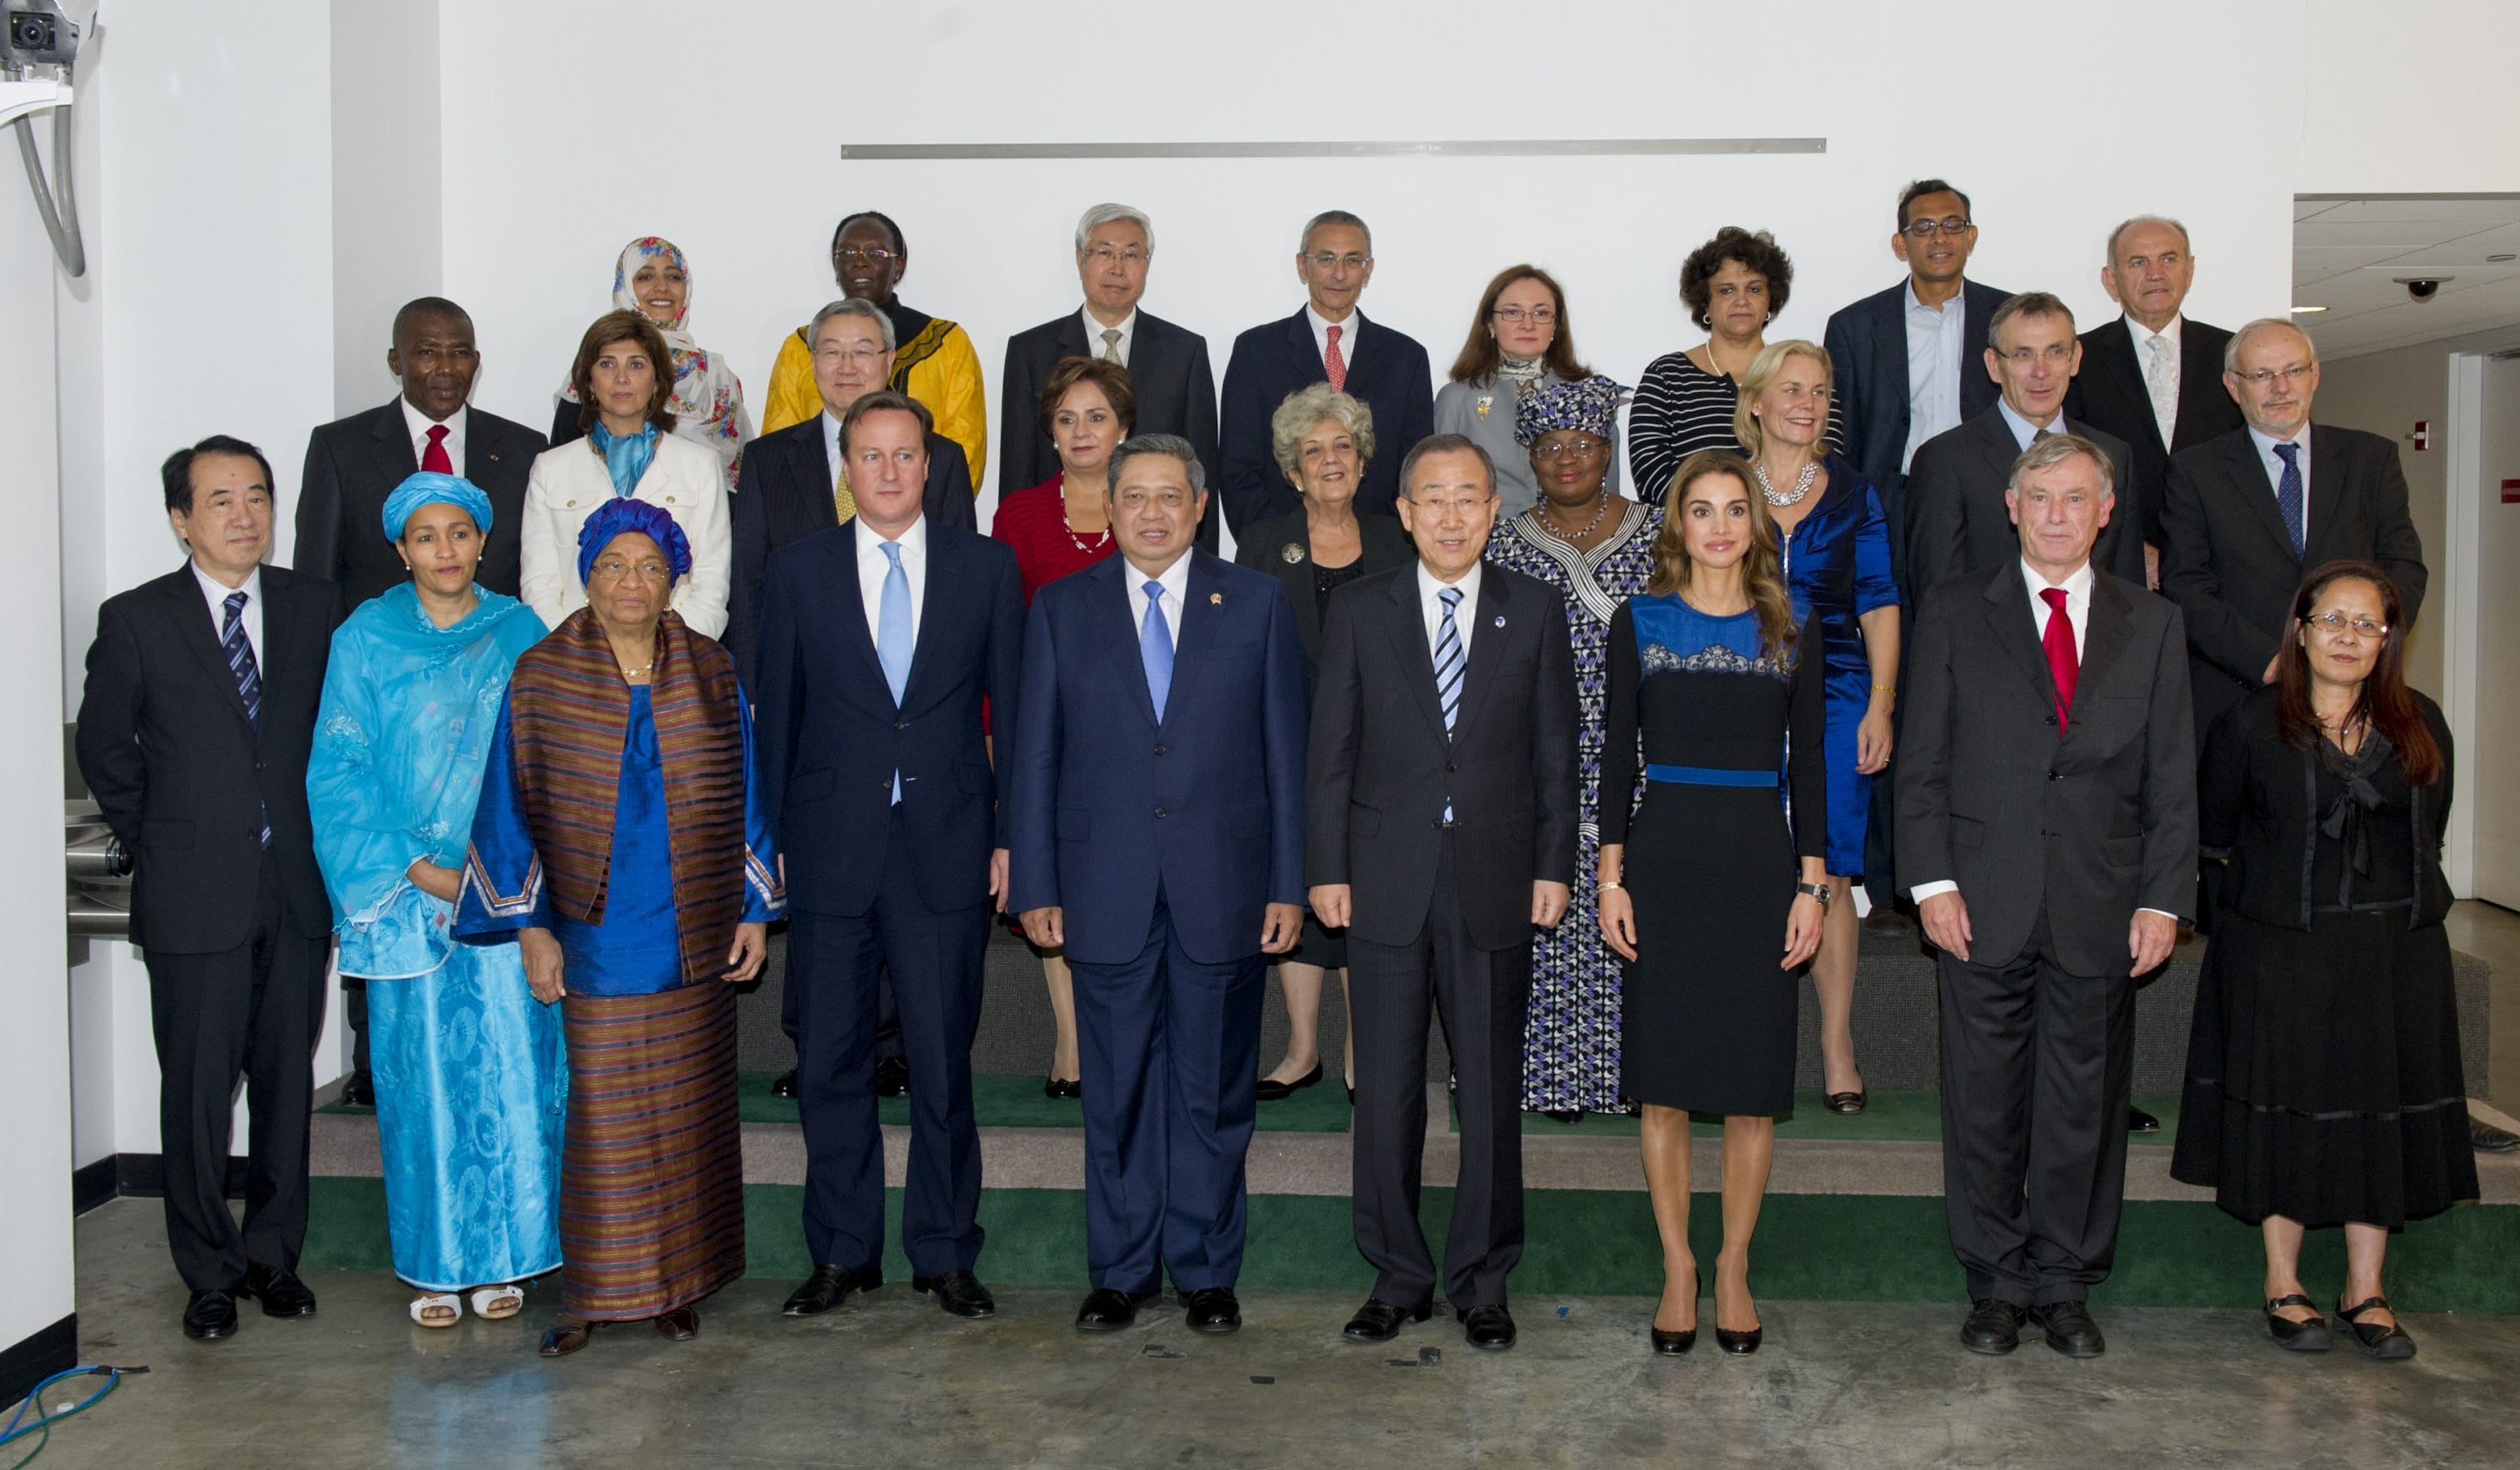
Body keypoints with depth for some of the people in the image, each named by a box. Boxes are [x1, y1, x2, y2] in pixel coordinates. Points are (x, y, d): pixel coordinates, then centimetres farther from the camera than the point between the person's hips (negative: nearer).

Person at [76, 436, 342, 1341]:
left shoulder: (315, 607, 4)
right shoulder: (136, 620, -3)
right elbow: (102, 747, 7)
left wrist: (320, 841, 7)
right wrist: (154, 842, 5)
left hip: (297, 891, 2)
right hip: (193, 900, -2)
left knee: (287, 1081, 11)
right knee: (197, 1089, 5)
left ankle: (273, 1255, 26)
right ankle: (210, 1273, 20)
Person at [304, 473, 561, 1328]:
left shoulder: (520, 634, 6)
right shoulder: (365, 640, 3)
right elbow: (337, 773, 0)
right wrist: (418, 870, -10)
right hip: (405, 895, -1)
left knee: (510, 1071, 1)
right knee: (421, 1075, 4)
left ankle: (503, 1255, 16)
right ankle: (434, 1262, 17)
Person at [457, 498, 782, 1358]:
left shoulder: (712, 675, 4)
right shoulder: (541, 678, -1)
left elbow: (743, 798, 8)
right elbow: (512, 808, 0)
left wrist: (754, 911, 4)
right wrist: (529, 926, -4)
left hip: (694, 940, 2)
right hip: (594, 939, -2)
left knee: (686, 1108, 9)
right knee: (602, 1116, 2)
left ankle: (680, 1281, 21)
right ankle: (594, 1289, 15)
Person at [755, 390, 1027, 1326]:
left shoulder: (985, 567, 5)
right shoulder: (799, 572, 6)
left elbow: (1014, 710, 6)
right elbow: (775, 716, 7)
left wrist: (1012, 834, 1)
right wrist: (768, 840, 3)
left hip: (947, 850, -1)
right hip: (829, 852, 1)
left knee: (942, 1062, 5)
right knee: (829, 1063, 8)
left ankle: (944, 1254, 19)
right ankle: (843, 1254, 22)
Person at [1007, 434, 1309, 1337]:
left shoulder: (1257, 604, 5)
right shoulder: (1062, 609, 7)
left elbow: (1285, 752, 3)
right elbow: (1036, 757, 6)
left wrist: (1288, 884, -1)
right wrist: (1036, 887, 1)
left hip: (1223, 889, 0)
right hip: (1106, 891, 1)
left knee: (1214, 1092, 8)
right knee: (1118, 1093, 8)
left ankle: (1206, 1272, 22)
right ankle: (1121, 1271, 22)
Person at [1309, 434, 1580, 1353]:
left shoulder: (1535, 611, 6)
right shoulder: (1358, 611, 5)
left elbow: (1555, 750, 6)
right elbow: (1331, 751, 4)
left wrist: (1553, 866, 0)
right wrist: (1326, 868, -2)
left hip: (1496, 883, 0)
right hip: (1387, 881, 0)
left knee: (1491, 1089, 6)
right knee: (1386, 1091, 6)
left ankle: (1482, 1282, 21)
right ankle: (1397, 1278, 21)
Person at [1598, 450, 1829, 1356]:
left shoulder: (1791, 631, 6)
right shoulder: (1639, 622, 4)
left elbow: (1808, 763, 6)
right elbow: (1617, 754, 4)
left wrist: (1812, 883, -1)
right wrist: (1610, 876, -3)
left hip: (1760, 861, 1)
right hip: (1664, 854, 0)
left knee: (1754, 1083, 4)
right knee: (1664, 1078, 4)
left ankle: (1734, 1267, 20)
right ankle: (1677, 1270, 17)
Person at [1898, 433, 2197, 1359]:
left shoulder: (2152, 625, 10)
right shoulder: (1955, 613, 5)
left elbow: (2172, 778, 7)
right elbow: (1922, 761, 2)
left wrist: (2163, 900, -1)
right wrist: (1933, 881, -7)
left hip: (2101, 913, 1)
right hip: (1984, 906, -1)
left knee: (2085, 1105, 8)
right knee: (1985, 1105, 5)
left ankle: (2065, 1286, 23)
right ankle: (1996, 1286, 20)